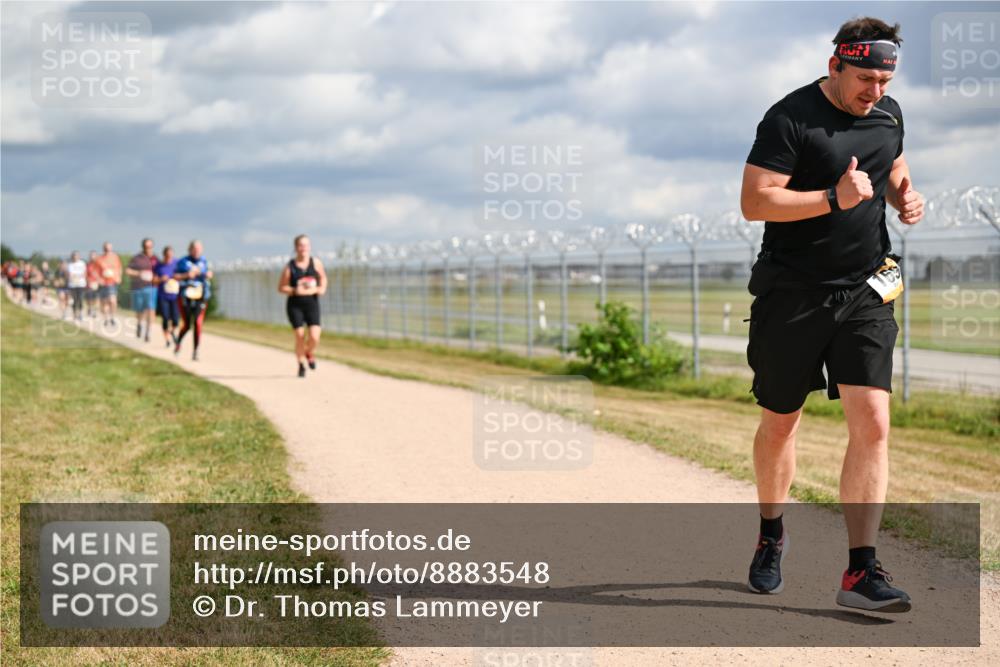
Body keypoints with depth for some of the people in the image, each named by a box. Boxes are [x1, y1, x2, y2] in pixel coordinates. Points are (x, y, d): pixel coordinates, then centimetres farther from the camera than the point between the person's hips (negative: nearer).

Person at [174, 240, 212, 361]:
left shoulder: (203, 261, 10)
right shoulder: (183, 262, 0)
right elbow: (175, 276, -2)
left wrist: (209, 275, 0)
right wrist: (186, 275, -17)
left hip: (200, 297, 2)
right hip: (186, 296, -2)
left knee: (198, 323, -13)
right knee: (186, 325, 1)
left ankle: (195, 351, -8)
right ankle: (178, 342, 33)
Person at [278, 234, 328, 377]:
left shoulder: (316, 262, 1)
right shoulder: (290, 266, -5)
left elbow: (323, 277, 18)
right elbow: (281, 287, -1)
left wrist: (321, 288, -1)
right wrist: (295, 291, -16)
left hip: (312, 303, 1)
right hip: (295, 305, -1)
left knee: (314, 336, -12)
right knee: (300, 336, -4)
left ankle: (310, 353, 23)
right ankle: (301, 364, 19)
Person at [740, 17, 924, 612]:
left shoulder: (888, 113, 8)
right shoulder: (790, 119, -12)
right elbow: (753, 202, -18)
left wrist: (905, 195, 3)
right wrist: (834, 198, -27)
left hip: (866, 294, 4)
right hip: (792, 294, -4)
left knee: (873, 424, -10)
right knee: (780, 424, 10)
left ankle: (861, 573, -8)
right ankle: (772, 536, 34)